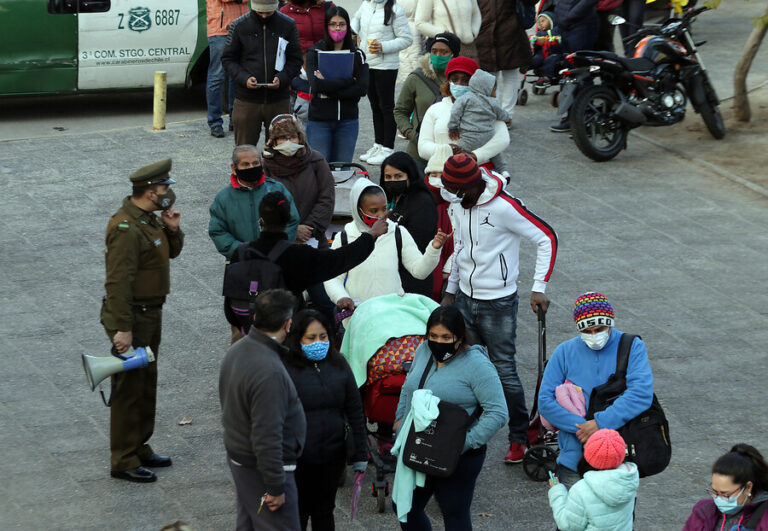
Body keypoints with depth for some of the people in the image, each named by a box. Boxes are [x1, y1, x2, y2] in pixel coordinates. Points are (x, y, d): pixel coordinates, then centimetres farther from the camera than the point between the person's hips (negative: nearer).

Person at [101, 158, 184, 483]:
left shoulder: (149, 219, 7)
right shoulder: (126, 228, -23)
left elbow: (171, 252, 21)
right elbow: (119, 282, -26)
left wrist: (172, 230, -1)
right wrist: (122, 329, -28)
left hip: (151, 312, 10)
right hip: (132, 315, -10)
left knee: (146, 383, 19)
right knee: (129, 388, -3)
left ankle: (139, 448, 31)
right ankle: (123, 462, 3)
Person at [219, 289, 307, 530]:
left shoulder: (236, 351, 2)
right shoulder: (270, 373, -29)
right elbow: (266, 436, -28)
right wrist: (276, 487, -20)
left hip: (237, 455, 10)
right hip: (262, 466, -10)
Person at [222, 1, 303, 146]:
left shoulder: (288, 25, 2)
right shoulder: (240, 26, 0)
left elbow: (295, 60, 5)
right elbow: (228, 59, 4)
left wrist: (282, 78, -14)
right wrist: (244, 78, -14)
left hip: (278, 100, 1)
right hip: (246, 100, -1)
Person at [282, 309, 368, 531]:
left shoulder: (338, 364, 3)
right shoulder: (286, 369, -13)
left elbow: (355, 410, 8)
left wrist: (360, 453, 7)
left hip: (333, 456, 4)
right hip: (298, 461, -4)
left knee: (324, 512, 17)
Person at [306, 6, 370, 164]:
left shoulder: (357, 54, 6)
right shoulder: (315, 52, -1)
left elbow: (363, 88, -7)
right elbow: (316, 85, -17)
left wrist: (329, 89, -14)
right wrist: (349, 80, -13)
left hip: (348, 120, 2)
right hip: (319, 120, -2)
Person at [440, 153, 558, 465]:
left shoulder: (505, 208, -21)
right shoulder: (458, 204, 2)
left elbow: (547, 238, -15)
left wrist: (538, 288, -18)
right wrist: (451, 291, 19)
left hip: (498, 303, -7)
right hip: (465, 299, 7)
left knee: (504, 370, -3)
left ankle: (520, 439, 9)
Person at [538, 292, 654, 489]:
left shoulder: (632, 347, -2)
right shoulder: (565, 352, 4)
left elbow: (642, 393, -16)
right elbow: (545, 401, -2)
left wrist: (601, 423, -23)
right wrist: (580, 426, -16)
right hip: (575, 457, 1)